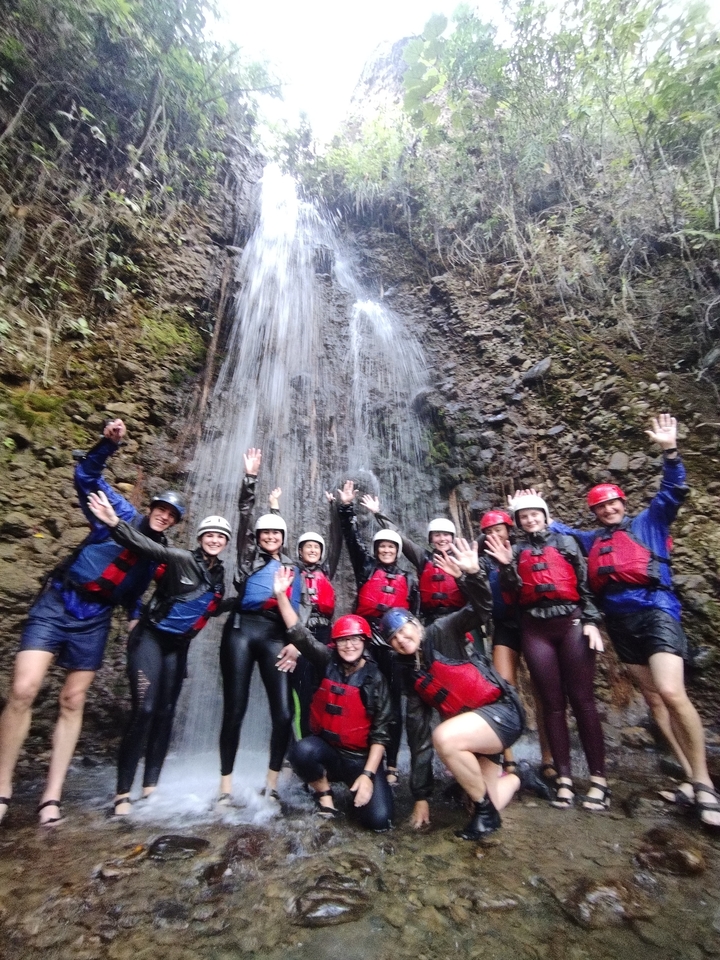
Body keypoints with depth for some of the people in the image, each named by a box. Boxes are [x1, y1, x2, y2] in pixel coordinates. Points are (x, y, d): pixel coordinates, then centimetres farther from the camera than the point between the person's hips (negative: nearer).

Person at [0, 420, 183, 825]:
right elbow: (87, 475, -11)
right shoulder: (122, 515, -4)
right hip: (56, 604, -3)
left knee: (73, 702, 6)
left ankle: (52, 795, 16)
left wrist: (136, 619, -2)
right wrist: (109, 443, -26)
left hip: (95, 619, 3)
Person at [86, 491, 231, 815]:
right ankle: (122, 792, 1)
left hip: (178, 646, 6)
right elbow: (145, 545, -29)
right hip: (150, 639, -6)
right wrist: (114, 522, -44)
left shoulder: (219, 574, 4)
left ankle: (150, 786, 21)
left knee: (165, 713, 9)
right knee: (145, 710, -12)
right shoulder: (182, 558, -14)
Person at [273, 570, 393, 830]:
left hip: (362, 758, 0)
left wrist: (368, 775, -15)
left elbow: (381, 731, -8)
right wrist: (281, 594, -26)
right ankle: (323, 791, 1)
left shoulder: (375, 678, -10)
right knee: (302, 750, -32)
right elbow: (298, 632, -15)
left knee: (379, 819, -18)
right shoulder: (328, 663, -6)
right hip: (326, 749, 1)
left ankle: (357, 787, 17)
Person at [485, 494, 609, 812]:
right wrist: (506, 566, -11)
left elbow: (585, 583, 7)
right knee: (553, 703, 5)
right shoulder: (516, 550, 12)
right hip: (535, 629, 2)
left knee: (582, 699, -1)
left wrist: (591, 621, -1)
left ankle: (598, 778, 7)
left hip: (571, 622, -1)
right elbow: (512, 593, 4)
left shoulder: (565, 542, 10)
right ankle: (564, 777, 12)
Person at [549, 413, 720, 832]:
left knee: (672, 693, -19)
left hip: (655, 611, -5)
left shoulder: (648, 522, 9)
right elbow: (556, 528, 30)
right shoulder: (590, 540, 19)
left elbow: (674, 491, -3)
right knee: (653, 698, 8)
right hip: (619, 621, 5)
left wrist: (670, 451, -14)